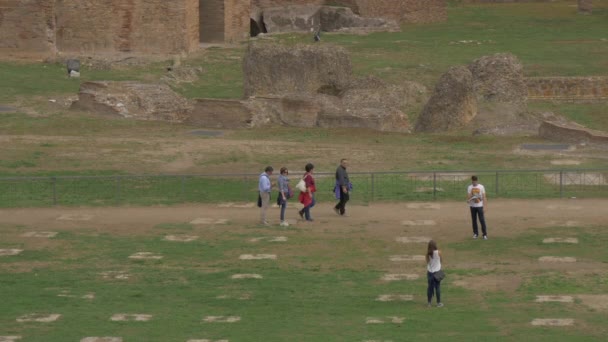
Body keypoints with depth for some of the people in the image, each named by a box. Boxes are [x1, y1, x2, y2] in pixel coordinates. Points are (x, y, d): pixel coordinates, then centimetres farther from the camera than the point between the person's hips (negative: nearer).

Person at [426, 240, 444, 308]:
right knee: (438, 287, 6)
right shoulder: (438, 252, -13)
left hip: (430, 272, 2)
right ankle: (439, 303, 11)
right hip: (437, 271, -2)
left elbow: (427, 262, -2)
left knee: (430, 287, 10)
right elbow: (440, 260, 0)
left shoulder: (428, 254, -9)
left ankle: (429, 302, 15)